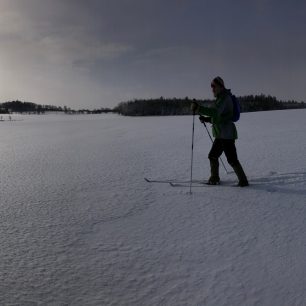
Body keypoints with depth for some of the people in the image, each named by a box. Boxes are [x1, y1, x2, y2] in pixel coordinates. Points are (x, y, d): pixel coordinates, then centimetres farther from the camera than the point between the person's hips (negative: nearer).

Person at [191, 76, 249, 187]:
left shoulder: (225, 97, -14)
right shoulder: (220, 98, 17)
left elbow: (215, 112, -30)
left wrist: (198, 108, -35)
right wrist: (206, 119, 10)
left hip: (227, 134, -10)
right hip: (220, 134, 10)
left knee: (232, 159, -6)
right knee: (213, 156, 15)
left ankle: (243, 181, 5)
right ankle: (214, 178, 27)